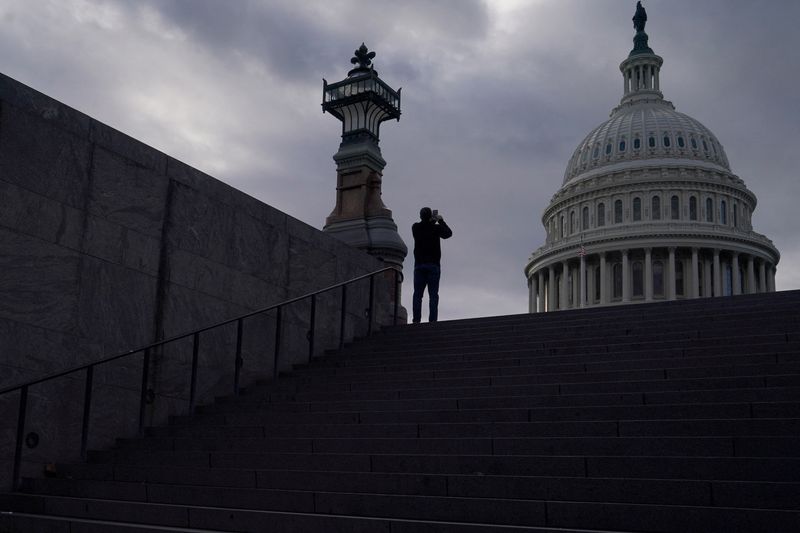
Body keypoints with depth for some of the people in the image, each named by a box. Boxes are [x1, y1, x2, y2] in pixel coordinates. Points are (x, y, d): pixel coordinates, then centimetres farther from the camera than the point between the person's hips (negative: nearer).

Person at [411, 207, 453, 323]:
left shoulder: (416, 228, 1)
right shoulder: (436, 228, -4)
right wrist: (441, 221, 23)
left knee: (417, 294, 3)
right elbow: (448, 233, 14)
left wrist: (431, 221, 29)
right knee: (433, 295, -2)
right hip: (433, 265, -2)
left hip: (419, 265, 2)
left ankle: (416, 319, -5)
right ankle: (432, 320, -10)